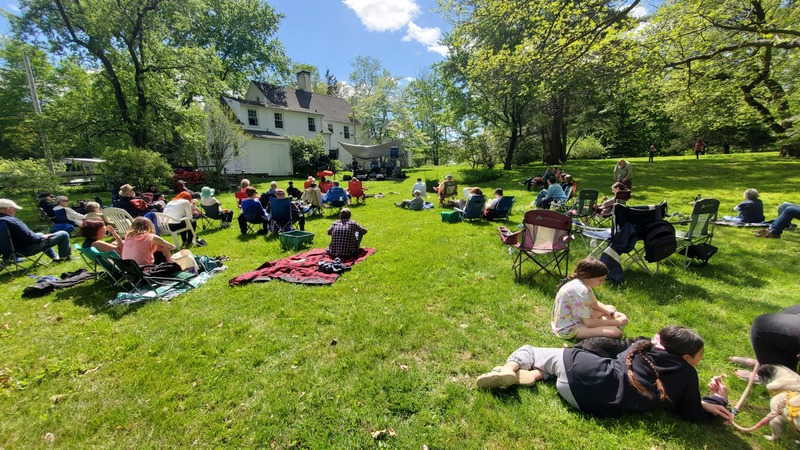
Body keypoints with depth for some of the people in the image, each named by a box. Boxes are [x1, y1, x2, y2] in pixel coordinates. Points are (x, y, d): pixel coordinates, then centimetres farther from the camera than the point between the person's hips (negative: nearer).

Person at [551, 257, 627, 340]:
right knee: (616, 332, -21)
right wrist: (616, 322, -14)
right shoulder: (581, 290, -30)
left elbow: (594, 304, 15)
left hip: (573, 318, 10)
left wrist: (613, 313, 0)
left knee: (611, 308, 18)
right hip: (569, 329, -10)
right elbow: (589, 323, -25)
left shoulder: (582, 281, -2)